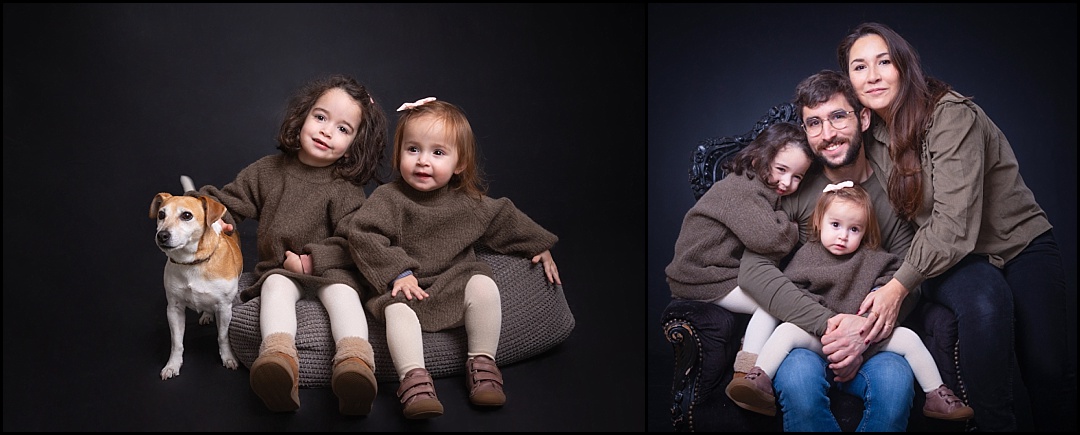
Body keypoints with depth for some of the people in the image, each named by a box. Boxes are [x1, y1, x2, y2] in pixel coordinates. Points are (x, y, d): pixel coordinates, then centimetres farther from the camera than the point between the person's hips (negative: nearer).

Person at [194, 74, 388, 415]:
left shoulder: (345, 189, -5)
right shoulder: (267, 171, 6)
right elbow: (231, 202, 16)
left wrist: (313, 260, -19)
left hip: (331, 269, -2)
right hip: (280, 268, 2)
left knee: (342, 292, -33)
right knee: (276, 286, -31)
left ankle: (355, 362, -57)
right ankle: (279, 358, -58)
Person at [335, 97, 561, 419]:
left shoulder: (469, 202, 1)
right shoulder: (388, 198, -10)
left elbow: (504, 219, 16)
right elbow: (361, 233, -18)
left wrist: (539, 246, 18)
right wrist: (396, 272, -24)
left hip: (456, 281, 3)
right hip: (408, 287, -2)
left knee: (484, 286, -24)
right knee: (396, 309, -31)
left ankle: (482, 364, -11)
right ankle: (414, 379, -30)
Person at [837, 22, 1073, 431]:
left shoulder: (950, 114, -20)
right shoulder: (875, 133, 0)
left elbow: (954, 223, -26)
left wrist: (898, 286, -26)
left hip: (1020, 241, -3)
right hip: (952, 257, 3)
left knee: (1046, 367, -18)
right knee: (983, 304, -31)